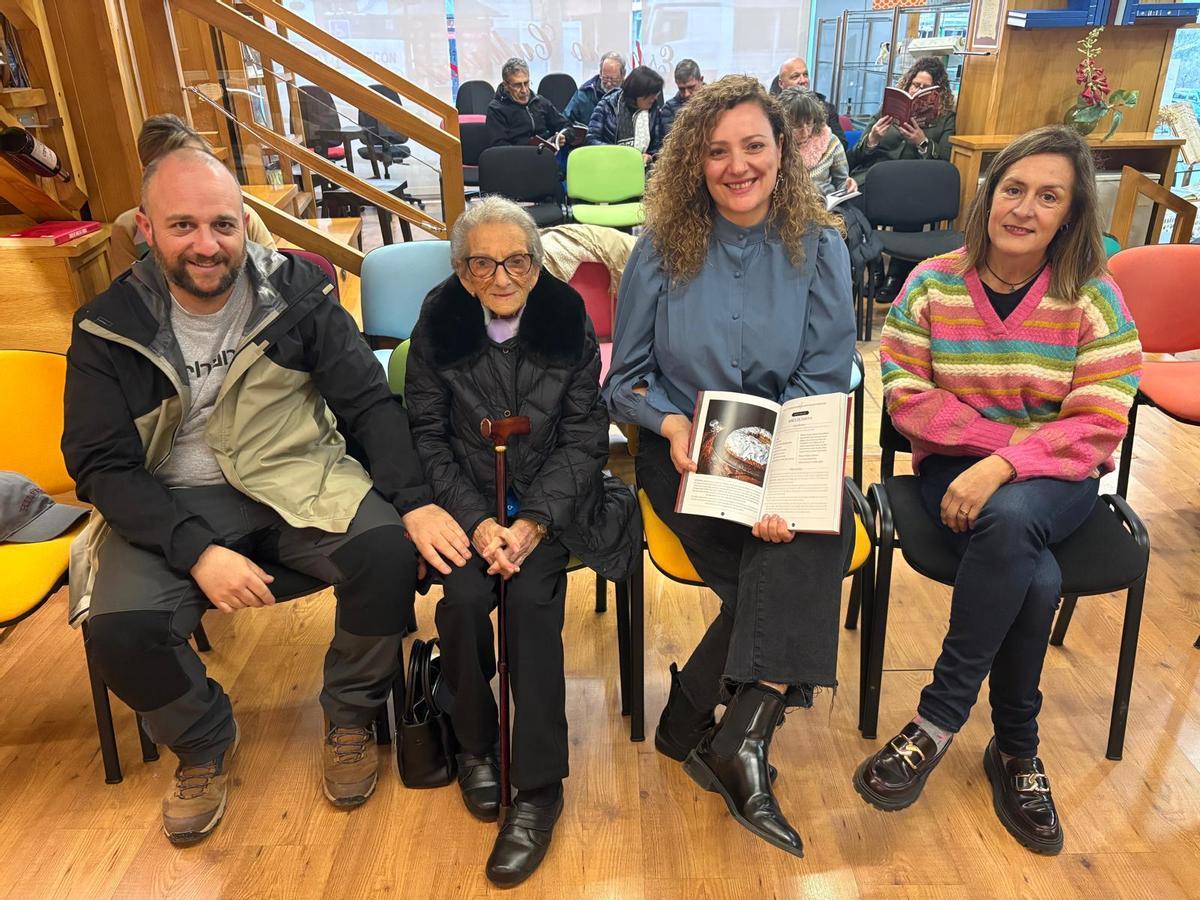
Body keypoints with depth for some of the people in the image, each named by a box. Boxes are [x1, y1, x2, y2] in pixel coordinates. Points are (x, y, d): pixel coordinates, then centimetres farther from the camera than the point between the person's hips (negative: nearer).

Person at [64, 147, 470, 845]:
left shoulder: (295, 291, -3)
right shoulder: (109, 328, -3)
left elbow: (370, 402, -4)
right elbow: (102, 467, -6)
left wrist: (415, 500, -20)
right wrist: (198, 551, -22)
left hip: (297, 482, 0)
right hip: (173, 508, 1)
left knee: (387, 550, -28)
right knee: (119, 629, -26)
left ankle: (351, 715, 2)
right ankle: (205, 743, 10)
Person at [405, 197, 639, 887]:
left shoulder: (570, 322, -3)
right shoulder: (439, 326, -2)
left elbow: (584, 438, -4)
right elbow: (428, 436, -3)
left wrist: (534, 521, -17)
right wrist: (477, 521, -17)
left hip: (550, 496, 0)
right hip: (467, 497, 1)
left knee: (533, 597, -25)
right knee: (465, 598, -24)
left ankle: (540, 786, -12)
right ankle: (476, 743, 4)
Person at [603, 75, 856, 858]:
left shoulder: (819, 250, 2)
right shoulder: (662, 249, 1)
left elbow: (826, 382, -4)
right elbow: (627, 378, 5)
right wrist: (671, 423, -18)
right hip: (687, 454, -1)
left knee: (810, 529, -32)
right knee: (784, 564, -26)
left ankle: (711, 725, -20)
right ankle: (746, 732, -6)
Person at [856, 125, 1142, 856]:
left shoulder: (1094, 299, -3)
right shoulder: (934, 283, -1)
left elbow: (1097, 427, -9)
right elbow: (906, 392, -5)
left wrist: (1006, 465, -25)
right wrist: (995, 438, -17)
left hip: (1055, 477, 0)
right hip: (956, 465, 0)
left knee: (1008, 518, -36)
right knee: (1034, 579, -31)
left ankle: (939, 721, -22)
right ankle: (1016, 751, -9)